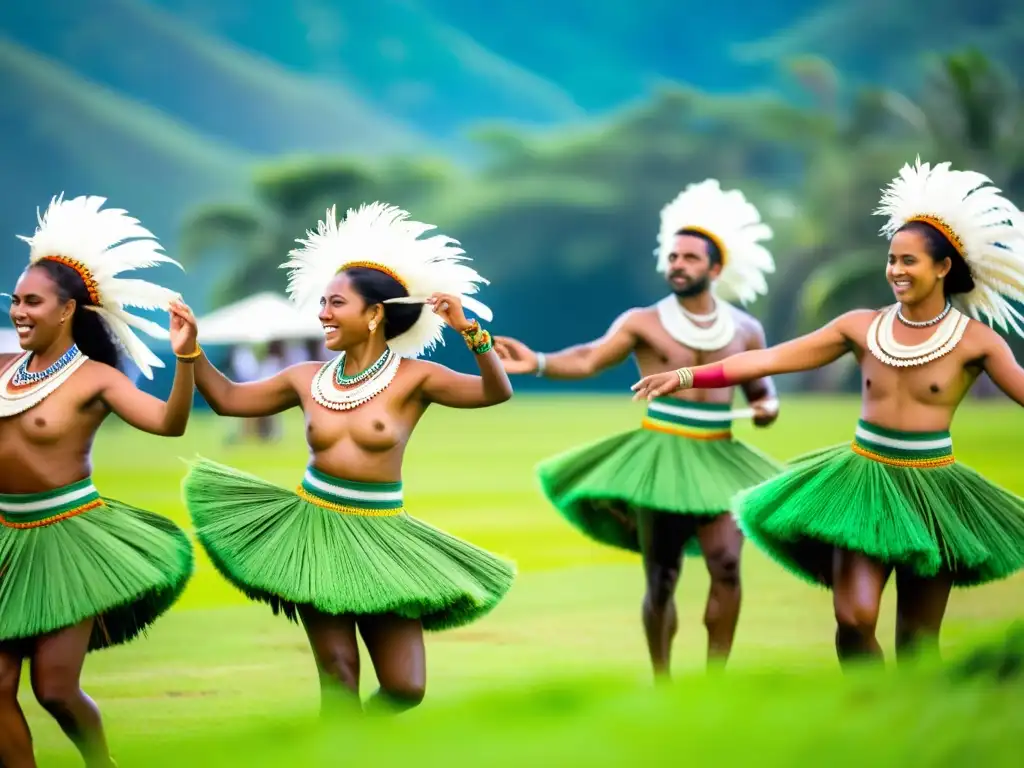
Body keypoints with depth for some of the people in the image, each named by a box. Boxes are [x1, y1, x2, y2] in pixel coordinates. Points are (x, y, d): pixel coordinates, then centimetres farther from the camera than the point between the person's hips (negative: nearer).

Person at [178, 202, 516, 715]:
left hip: (380, 539, -2)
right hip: (313, 530, 2)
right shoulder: (308, 379, 4)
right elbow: (228, 399, 15)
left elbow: (496, 392, -17)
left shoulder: (412, 377, -6)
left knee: (404, 688, -3)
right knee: (336, 673, -1)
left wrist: (468, 331, -30)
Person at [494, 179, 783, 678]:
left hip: (718, 461, 2)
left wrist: (767, 408, -4)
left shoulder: (745, 330, 8)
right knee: (660, 580, 3)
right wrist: (538, 363, -31)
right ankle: (661, 684, 15)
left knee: (726, 566, -14)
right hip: (660, 459, -2)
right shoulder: (644, 323, -3)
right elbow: (589, 360, -15)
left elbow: (761, 392, 19)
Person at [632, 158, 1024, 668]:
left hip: (930, 493, -2)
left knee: (917, 640, 3)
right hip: (863, 479, 2)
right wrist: (687, 376, -1)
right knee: (854, 618, -13)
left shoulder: (975, 340, -6)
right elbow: (772, 359, 1)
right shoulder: (861, 327, 1)